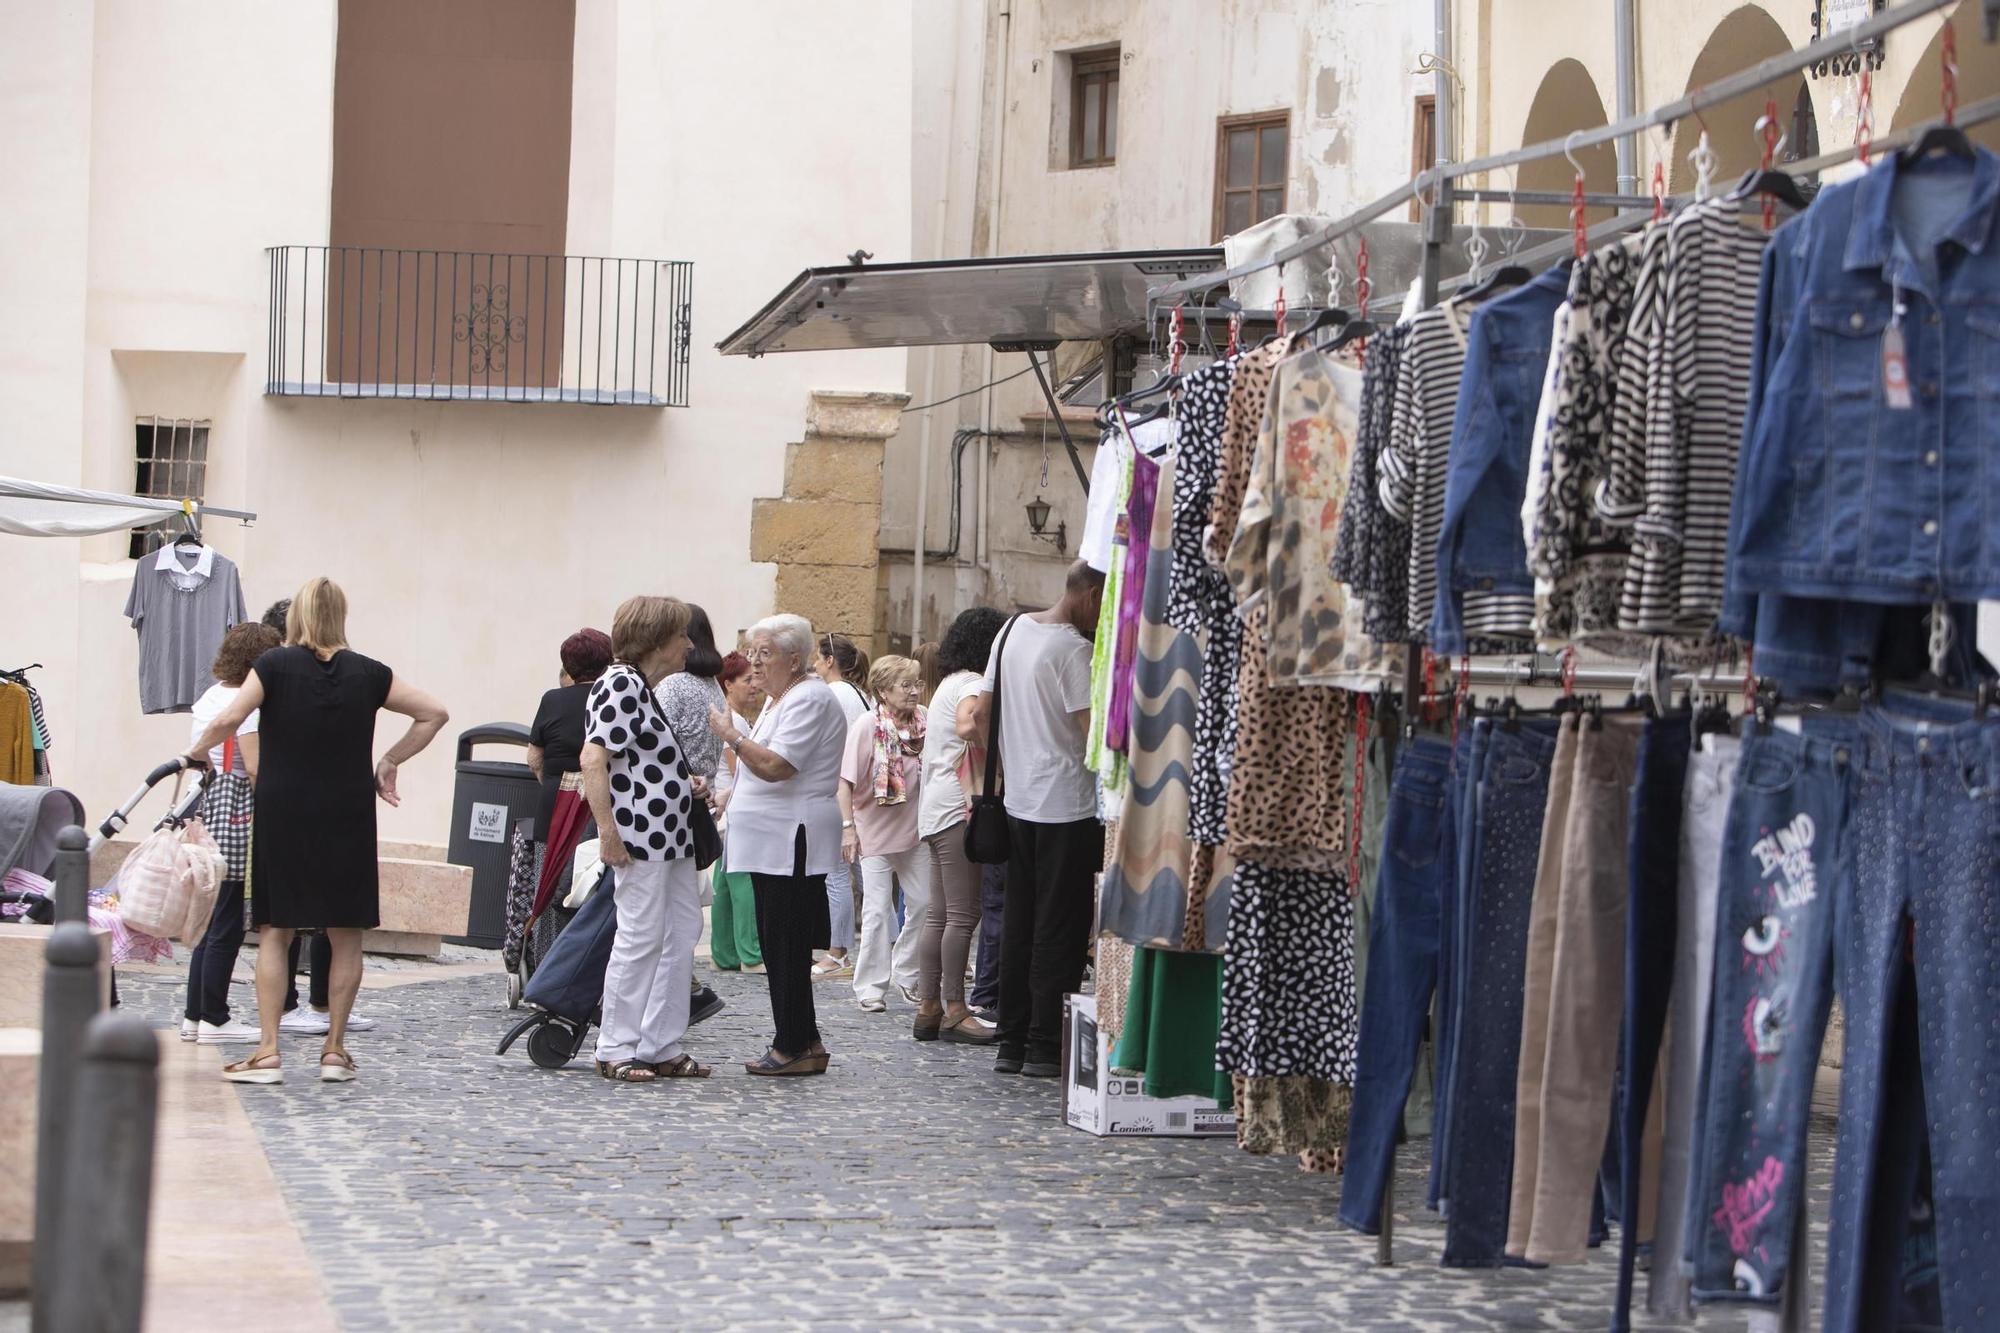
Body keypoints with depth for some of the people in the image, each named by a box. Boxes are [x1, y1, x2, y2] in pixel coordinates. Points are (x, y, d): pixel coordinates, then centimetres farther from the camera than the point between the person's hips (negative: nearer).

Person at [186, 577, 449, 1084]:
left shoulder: (276, 665, -4)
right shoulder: (367, 673, 3)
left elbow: (229, 719, -15)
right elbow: (434, 714, 7)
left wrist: (196, 753, 2)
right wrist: (390, 762, 12)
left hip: (284, 814, -1)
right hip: (348, 818, 1)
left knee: (276, 932, 4)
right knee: (345, 935, 8)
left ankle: (268, 1051, -2)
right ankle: (334, 1049, 9)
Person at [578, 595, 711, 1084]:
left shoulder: (644, 688, 18)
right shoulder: (620, 684, -12)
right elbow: (593, 759, -21)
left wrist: (687, 784, 15)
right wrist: (608, 829, -24)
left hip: (669, 839, 10)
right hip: (638, 838, -10)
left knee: (682, 933, 10)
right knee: (642, 938, -7)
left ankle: (662, 1047, 15)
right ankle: (615, 1051, 1)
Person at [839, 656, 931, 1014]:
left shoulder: (922, 722, 1)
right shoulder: (866, 725, -13)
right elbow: (846, 780, -12)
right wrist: (848, 826, -17)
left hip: (913, 830, 5)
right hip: (875, 831, -5)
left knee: (923, 902, 7)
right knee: (878, 910, -3)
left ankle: (906, 971, 26)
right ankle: (870, 987, 4)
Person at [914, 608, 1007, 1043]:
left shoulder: (950, 683, 21)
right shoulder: (972, 685, -10)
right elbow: (967, 725, -31)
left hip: (935, 809, 10)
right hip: (959, 808, -10)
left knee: (939, 915, 10)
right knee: (963, 914, -8)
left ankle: (928, 1008, 10)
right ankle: (955, 1010, -8)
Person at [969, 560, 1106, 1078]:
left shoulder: (1012, 631, 9)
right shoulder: (1074, 651, -16)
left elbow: (981, 716, 13)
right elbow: (1097, 732, -22)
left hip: (1019, 802, 8)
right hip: (1068, 807, -8)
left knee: (1018, 925, 12)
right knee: (1059, 931, -2)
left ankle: (1011, 1042, 16)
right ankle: (1046, 1047, 1)